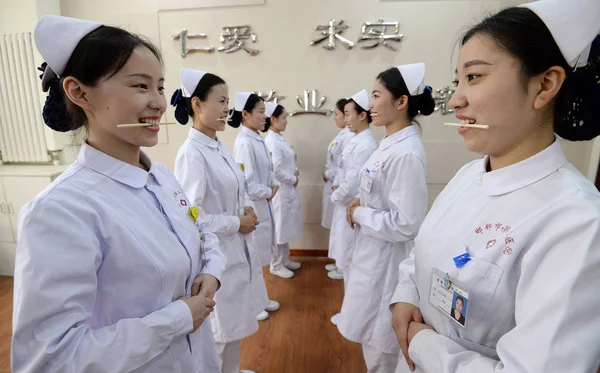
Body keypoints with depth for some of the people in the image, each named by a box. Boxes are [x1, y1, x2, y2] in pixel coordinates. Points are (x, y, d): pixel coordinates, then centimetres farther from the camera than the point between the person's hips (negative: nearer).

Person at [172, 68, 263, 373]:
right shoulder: (191, 154, -21)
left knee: (235, 324, 26)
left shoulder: (220, 146, 5)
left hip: (237, 251, 8)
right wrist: (237, 223, -17)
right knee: (218, 331, 15)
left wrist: (246, 210, -3)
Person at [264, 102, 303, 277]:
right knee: (279, 228, 4)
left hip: (288, 190, 10)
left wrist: (296, 172, -2)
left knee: (286, 226, 19)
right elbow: (276, 170, -26)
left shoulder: (279, 138, 10)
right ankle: (276, 265, 21)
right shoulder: (271, 141, -20)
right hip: (279, 190, -10)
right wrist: (293, 179, -12)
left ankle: (285, 259, 35)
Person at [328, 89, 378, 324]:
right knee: (349, 260, 23)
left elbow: (350, 187, -24)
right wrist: (337, 185, 2)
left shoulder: (364, 146, -24)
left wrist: (334, 196, -7)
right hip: (347, 207, 10)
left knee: (352, 263, 6)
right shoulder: (356, 141, 7)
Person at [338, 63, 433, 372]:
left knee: (381, 344, 16)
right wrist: (362, 202, 0)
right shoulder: (389, 142, 3)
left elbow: (404, 224, -27)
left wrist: (359, 213, -16)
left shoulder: (407, 153, -26)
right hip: (373, 252, 9)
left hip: (388, 259, -9)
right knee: (374, 337, 29)